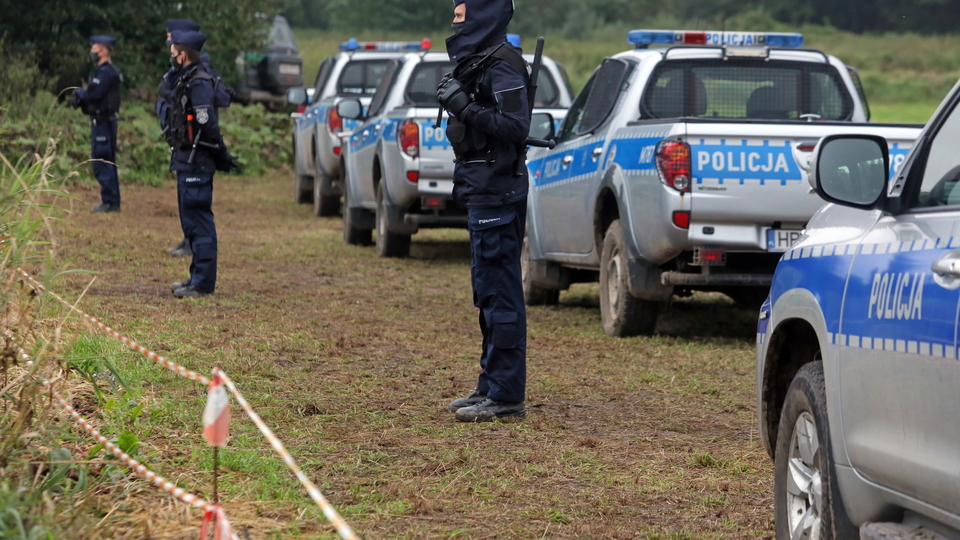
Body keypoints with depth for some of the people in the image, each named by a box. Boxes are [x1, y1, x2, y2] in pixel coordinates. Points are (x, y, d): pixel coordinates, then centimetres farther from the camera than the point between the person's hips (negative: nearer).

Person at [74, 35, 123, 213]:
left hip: (102, 122, -10)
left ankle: (109, 202, -8)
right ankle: (112, 201, 18)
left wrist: (79, 92, -5)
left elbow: (93, 95, -23)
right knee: (108, 163, 14)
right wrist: (82, 96, 1)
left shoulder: (105, 72, -17)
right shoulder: (110, 71, 15)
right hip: (106, 120, 10)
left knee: (101, 162, -8)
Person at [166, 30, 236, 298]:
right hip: (186, 160, 11)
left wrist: (221, 157, -17)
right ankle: (197, 276, 23)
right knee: (191, 221, 16)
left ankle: (203, 282, -7)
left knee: (199, 221, -8)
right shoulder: (187, 80, 16)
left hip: (196, 163, -11)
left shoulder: (199, 83, -17)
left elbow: (208, 125, -21)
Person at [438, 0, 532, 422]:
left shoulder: (501, 66, -15)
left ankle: (506, 397, -6)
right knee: (489, 292, 15)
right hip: (485, 193, 11)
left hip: (497, 194, -11)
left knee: (500, 292, -9)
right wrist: (460, 105, 11)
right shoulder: (478, 62, 17)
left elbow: (515, 126, -24)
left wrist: (465, 107, -25)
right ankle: (491, 386, 23)